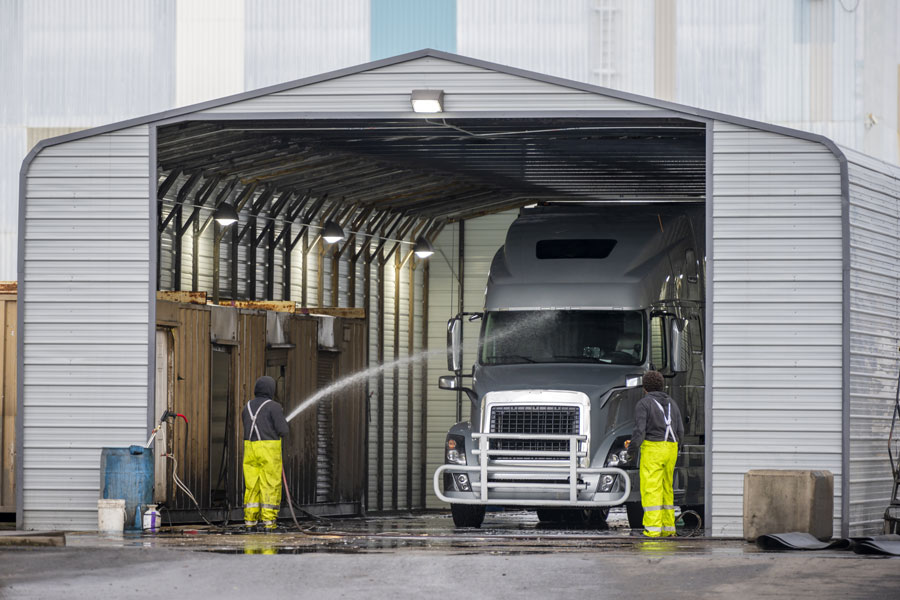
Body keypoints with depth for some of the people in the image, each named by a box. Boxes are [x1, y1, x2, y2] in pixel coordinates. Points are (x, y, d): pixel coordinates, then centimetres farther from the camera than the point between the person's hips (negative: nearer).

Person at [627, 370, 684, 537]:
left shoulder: (643, 404, -4)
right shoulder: (671, 403, 15)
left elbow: (640, 431, -13)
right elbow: (680, 431, 12)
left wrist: (632, 448, 2)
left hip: (652, 448, -6)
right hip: (671, 448, 6)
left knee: (651, 489, -8)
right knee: (666, 489, 14)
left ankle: (653, 528, -15)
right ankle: (668, 528, 15)